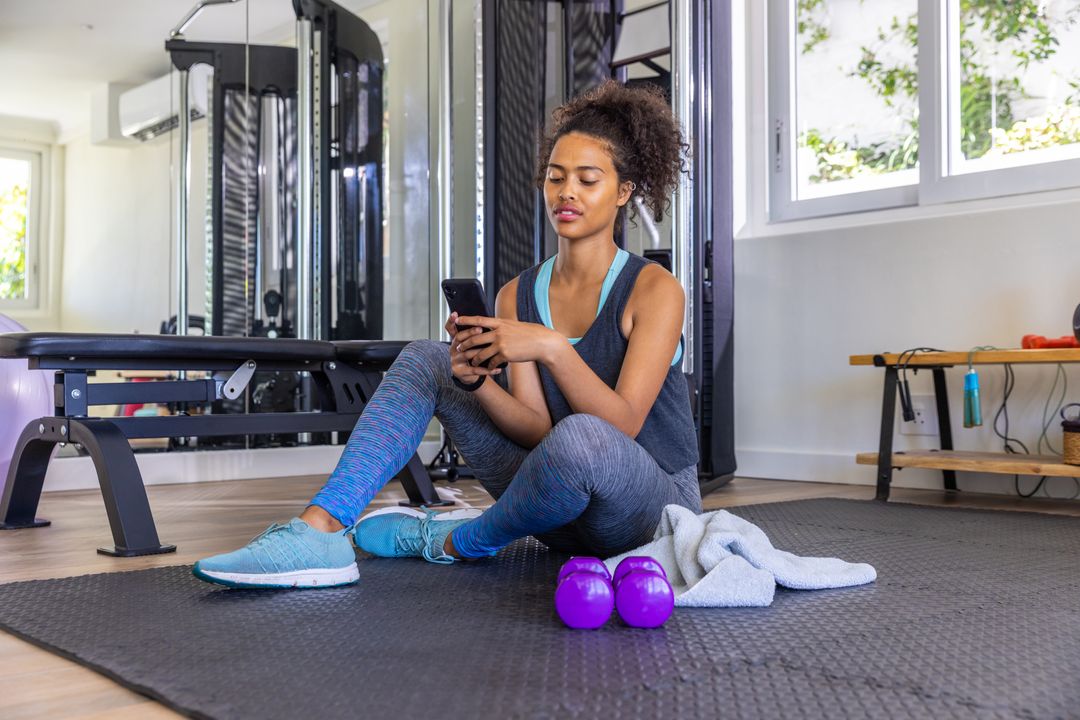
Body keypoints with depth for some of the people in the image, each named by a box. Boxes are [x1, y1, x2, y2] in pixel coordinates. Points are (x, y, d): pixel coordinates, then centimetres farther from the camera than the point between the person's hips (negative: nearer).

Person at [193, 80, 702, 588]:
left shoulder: (653, 289, -12)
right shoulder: (516, 296, 3)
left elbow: (622, 425, -22)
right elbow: (537, 430, -5)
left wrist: (552, 347, -35)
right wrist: (477, 382, -24)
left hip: (654, 504, -5)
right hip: (565, 498, 5)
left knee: (578, 439, -42)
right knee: (424, 361, -3)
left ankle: (455, 541, -10)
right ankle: (320, 530, -22)